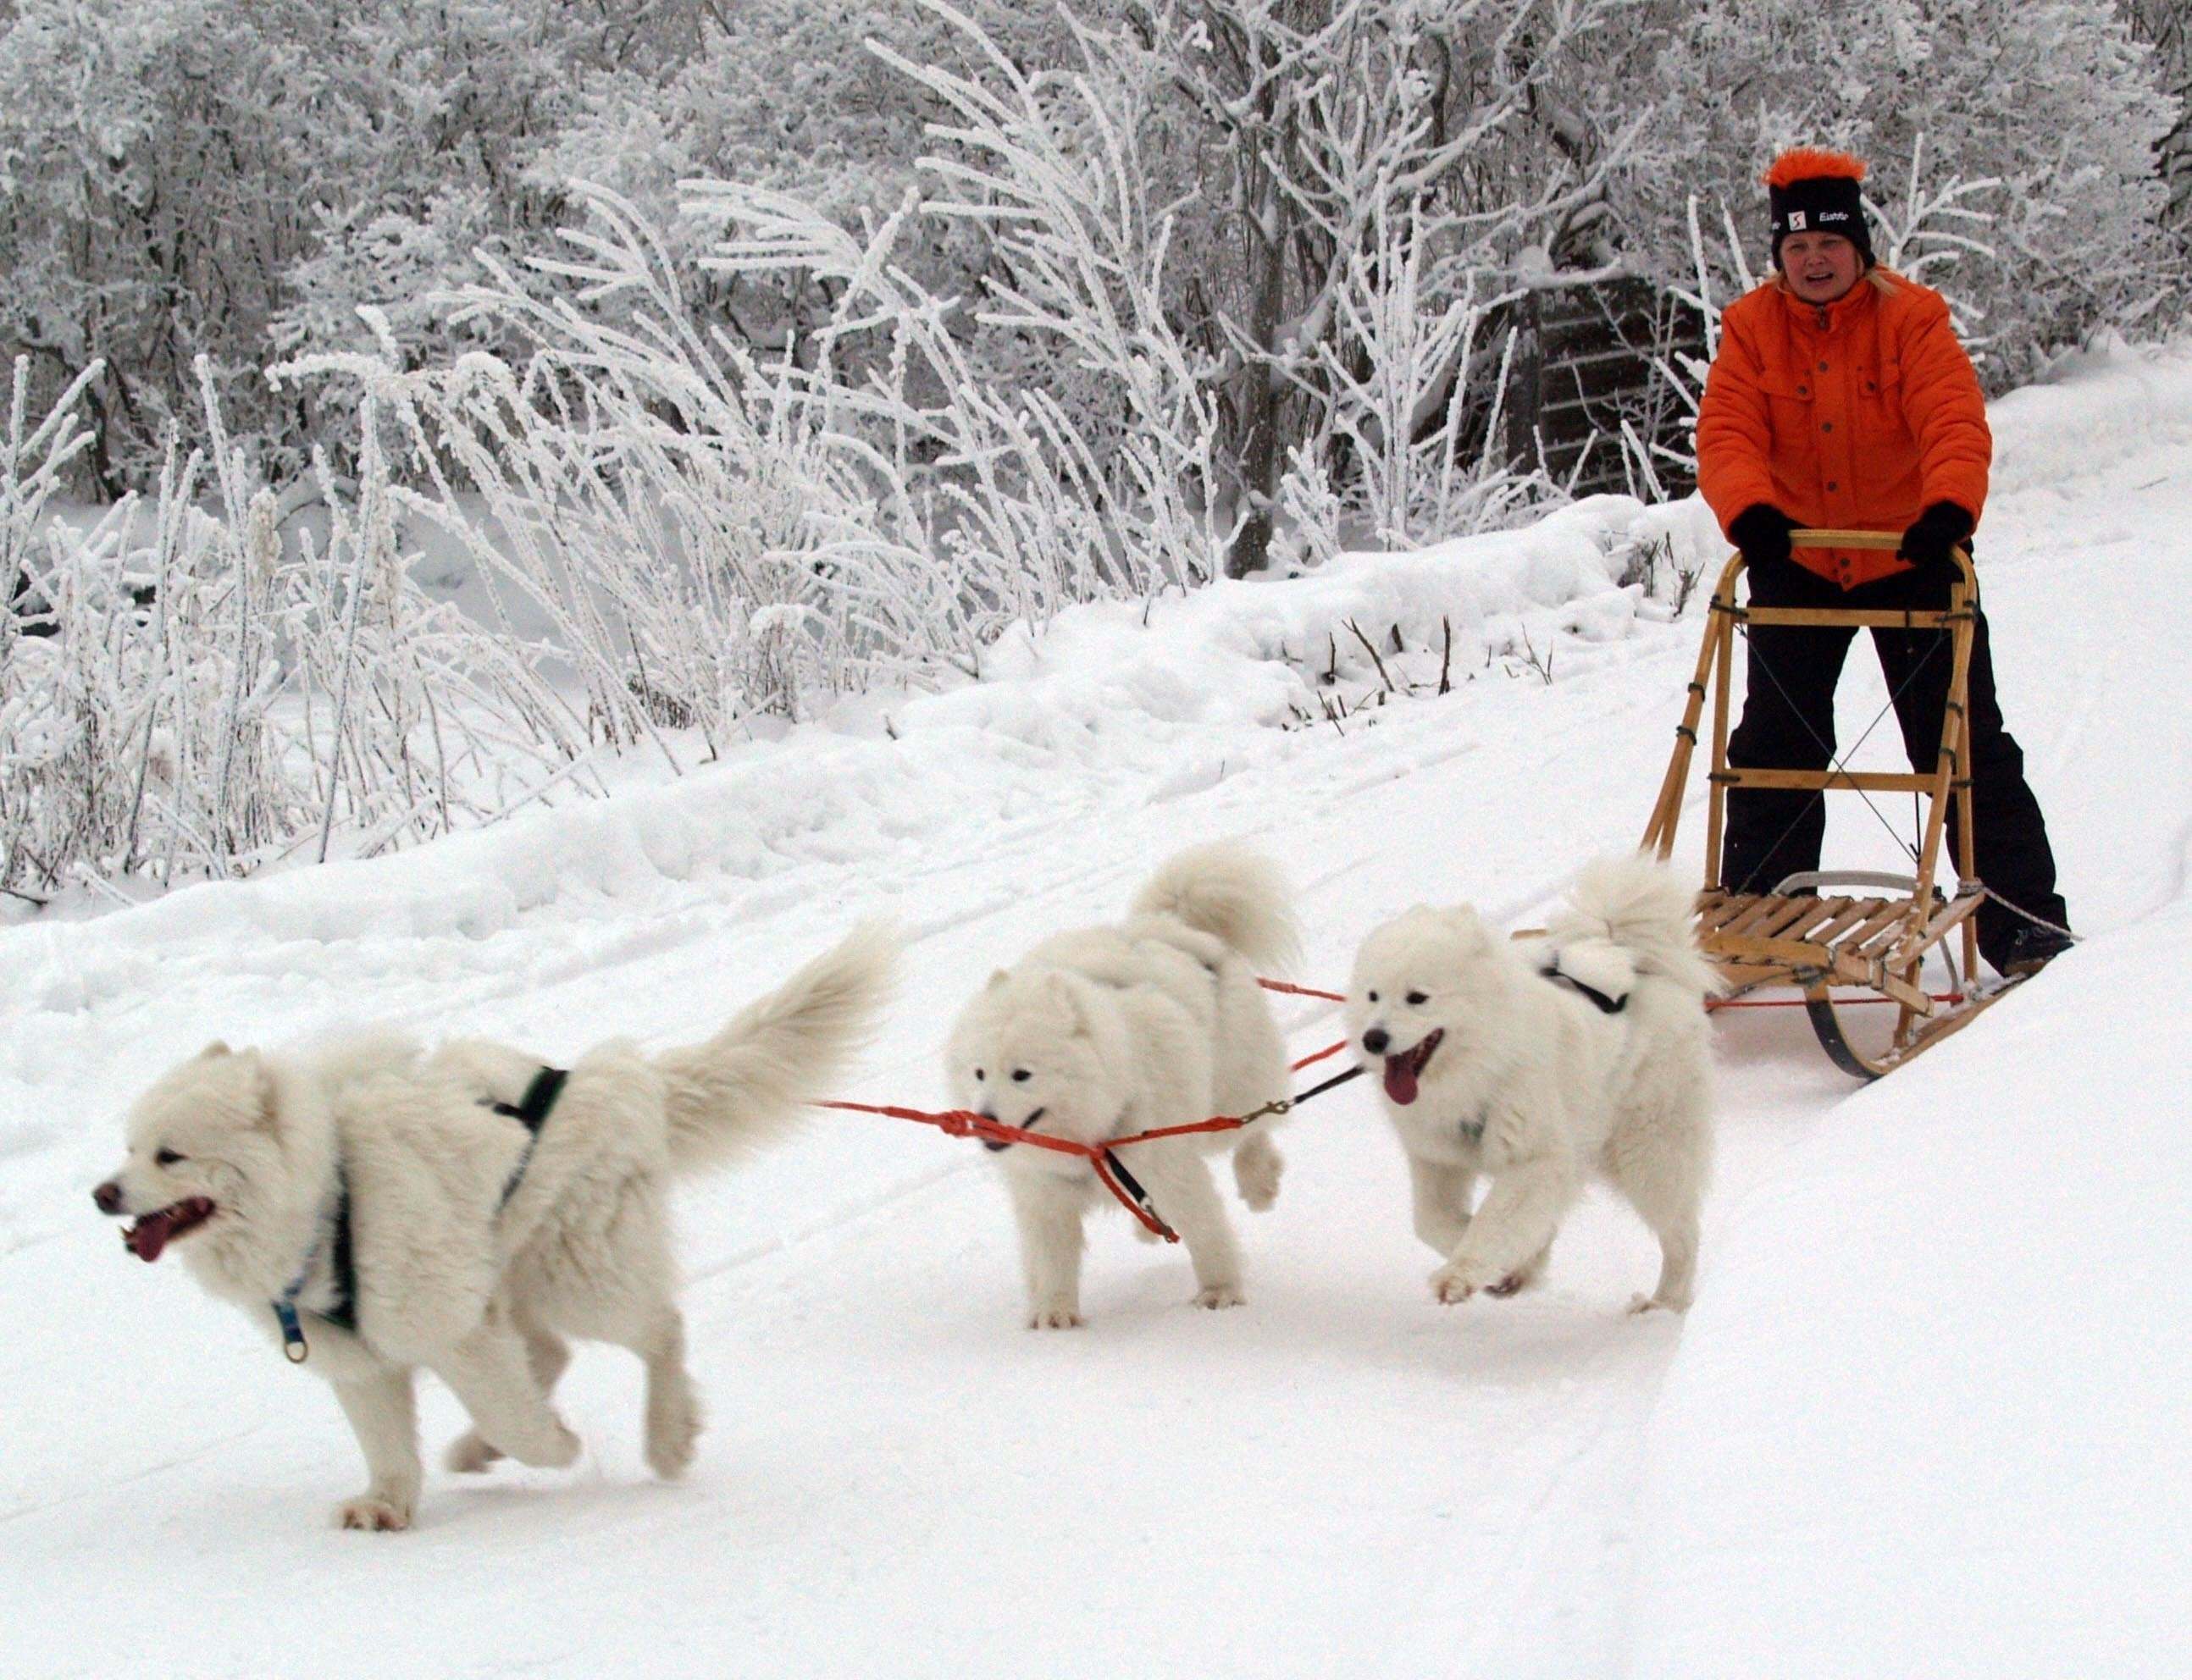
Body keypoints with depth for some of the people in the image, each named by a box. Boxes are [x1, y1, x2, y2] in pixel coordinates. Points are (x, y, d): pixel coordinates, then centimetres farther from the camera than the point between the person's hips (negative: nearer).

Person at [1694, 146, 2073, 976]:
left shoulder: (1911, 318, -11)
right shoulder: (1752, 329, -5)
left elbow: (1955, 424, -22)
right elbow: (1726, 434, -15)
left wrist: (1949, 509, -41)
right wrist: (1750, 511, -36)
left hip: (1911, 559, -2)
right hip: (1796, 565, 2)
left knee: (1963, 742, 0)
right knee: (1776, 746, 6)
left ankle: (2022, 917, 6)